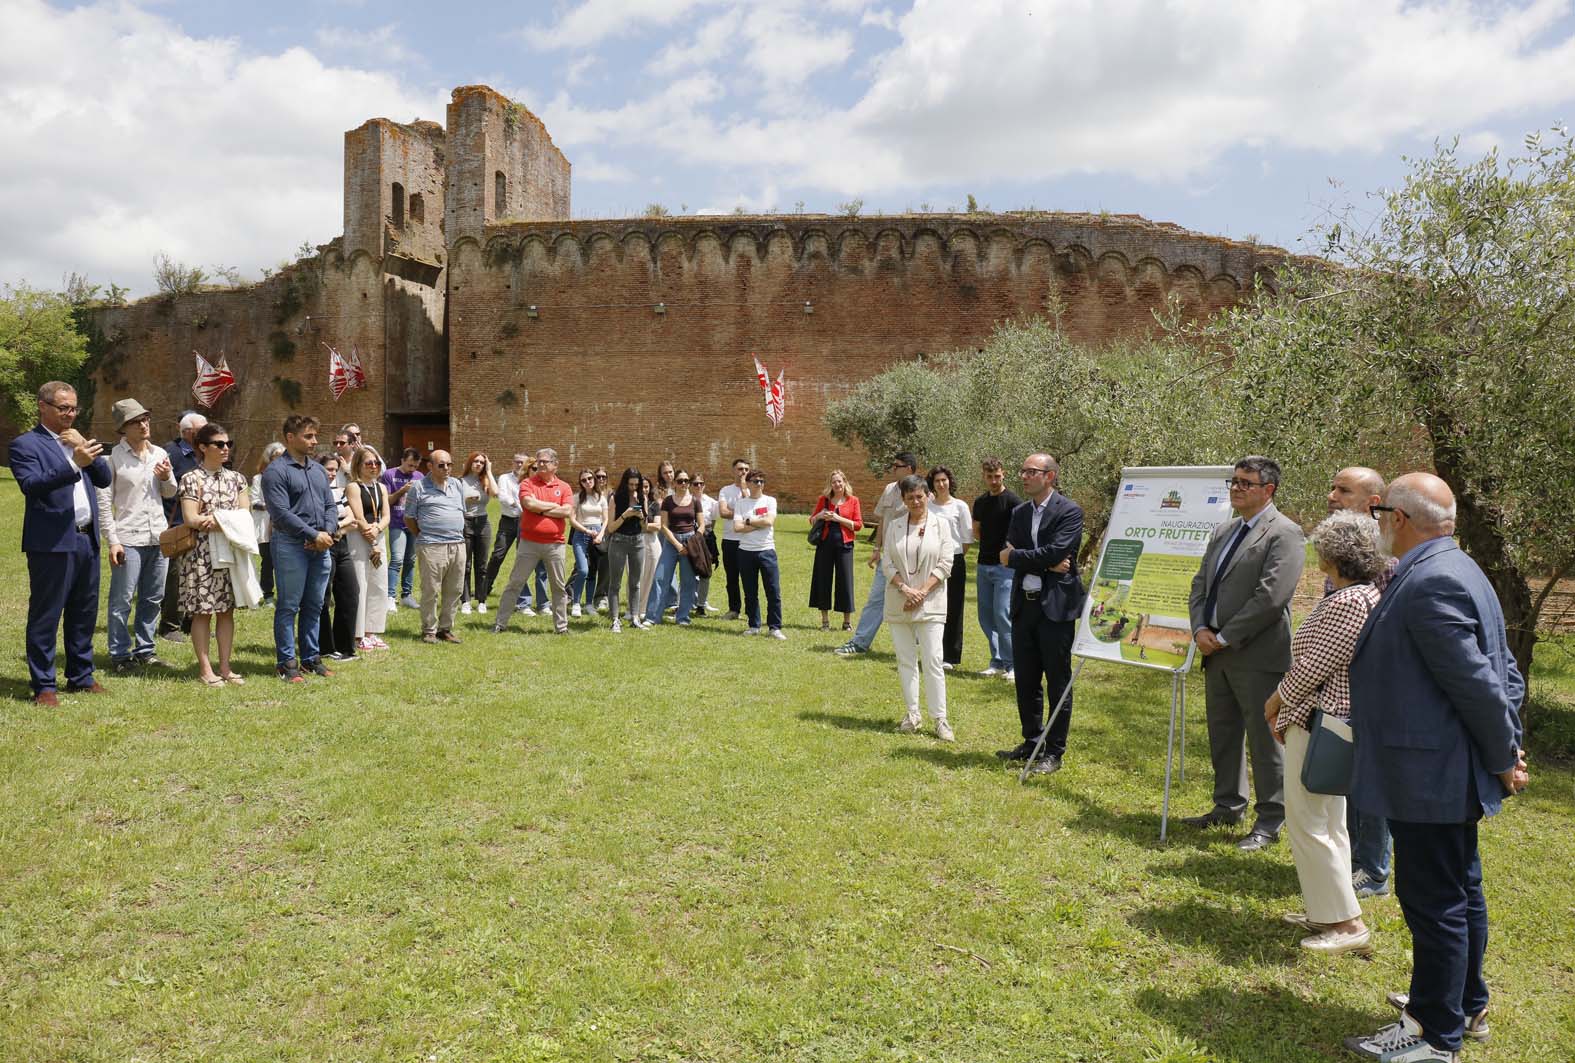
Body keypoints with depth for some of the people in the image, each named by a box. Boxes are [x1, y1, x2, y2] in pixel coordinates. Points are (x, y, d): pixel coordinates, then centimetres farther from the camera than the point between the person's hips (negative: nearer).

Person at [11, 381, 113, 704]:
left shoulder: (77, 440, 17)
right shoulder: (25, 444, -4)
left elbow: (105, 479, 10)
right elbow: (31, 485, -19)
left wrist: (85, 449, -4)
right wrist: (74, 463, -28)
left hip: (86, 539, 7)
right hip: (52, 542, -7)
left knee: (84, 614, 14)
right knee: (45, 616, 0)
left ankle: (81, 677, 24)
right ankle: (43, 686, 6)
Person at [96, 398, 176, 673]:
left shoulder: (159, 454, 9)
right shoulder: (114, 456, -5)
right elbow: (104, 500, -6)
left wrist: (167, 478, -3)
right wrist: (112, 540, -10)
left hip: (158, 536, 5)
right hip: (128, 538, -5)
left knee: (152, 598, 11)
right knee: (122, 600, -1)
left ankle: (145, 650, 22)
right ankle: (120, 654, 10)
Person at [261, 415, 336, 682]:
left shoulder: (319, 470, 16)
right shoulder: (276, 471, -7)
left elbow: (330, 506, 14)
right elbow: (282, 513, -15)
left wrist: (328, 532, -5)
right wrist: (314, 535, -15)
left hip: (320, 547, 7)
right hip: (291, 545, -7)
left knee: (314, 606, 12)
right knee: (288, 607, -1)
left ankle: (310, 658, 21)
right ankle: (287, 663, 6)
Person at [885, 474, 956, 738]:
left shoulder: (941, 523, 0)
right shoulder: (894, 526, 6)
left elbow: (946, 563, -4)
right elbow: (887, 563, 2)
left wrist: (922, 592, -11)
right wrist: (905, 588, -12)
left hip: (930, 601, -3)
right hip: (899, 602, 3)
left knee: (932, 661, -6)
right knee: (905, 660, 7)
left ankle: (940, 718, 0)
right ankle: (912, 714, 17)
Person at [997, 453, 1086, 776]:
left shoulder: (1069, 511, -8)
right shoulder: (1019, 512, 11)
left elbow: (1055, 552, -20)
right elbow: (1008, 555, 0)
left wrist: (1015, 557, -9)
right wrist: (1045, 565, -13)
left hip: (1055, 606, -6)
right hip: (1024, 605, 6)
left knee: (1058, 683, 3)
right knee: (1025, 681, 14)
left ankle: (1054, 752, 13)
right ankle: (1031, 743, 28)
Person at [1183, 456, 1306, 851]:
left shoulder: (1284, 534, -11)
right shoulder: (1223, 532, 16)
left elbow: (1271, 596, -19)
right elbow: (1200, 584, 16)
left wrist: (1224, 637, -16)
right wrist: (1200, 628, -1)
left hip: (1258, 656, -8)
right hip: (1217, 654, 8)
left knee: (1264, 740, 1)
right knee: (1222, 734, 17)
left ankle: (1270, 822, 13)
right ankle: (1228, 806, 32)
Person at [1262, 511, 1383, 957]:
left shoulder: (1347, 602, -22)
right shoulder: (1367, 595, 11)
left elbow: (1313, 666, -21)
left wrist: (1276, 700, -4)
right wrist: (1287, 708, 14)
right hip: (1335, 722, 11)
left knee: (1307, 823, -2)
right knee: (1329, 822, 17)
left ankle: (1349, 925, 4)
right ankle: (1328, 912, 27)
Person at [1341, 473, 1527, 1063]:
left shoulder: (1428, 582, -22)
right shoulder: (1455, 570, 11)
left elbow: (1477, 683, -23)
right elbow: (1505, 673, 14)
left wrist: (1502, 759, -10)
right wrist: (1508, 752, 13)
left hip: (1428, 777, -11)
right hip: (1455, 774, 11)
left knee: (1434, 903, 2)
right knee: (1459, 894, 22)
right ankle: (1466, 1006, 38)